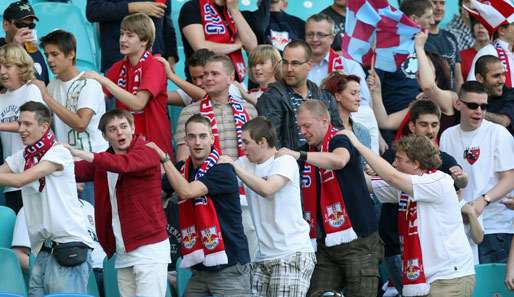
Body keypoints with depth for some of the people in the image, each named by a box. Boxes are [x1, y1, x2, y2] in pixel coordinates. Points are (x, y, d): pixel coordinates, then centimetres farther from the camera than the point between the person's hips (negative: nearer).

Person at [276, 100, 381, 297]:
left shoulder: (340, 141, -8)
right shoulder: (307, 152, 13)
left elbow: (338, 160, -34)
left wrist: (299, 155, -38)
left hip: (357, 241, -7)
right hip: (324, 244, 7)